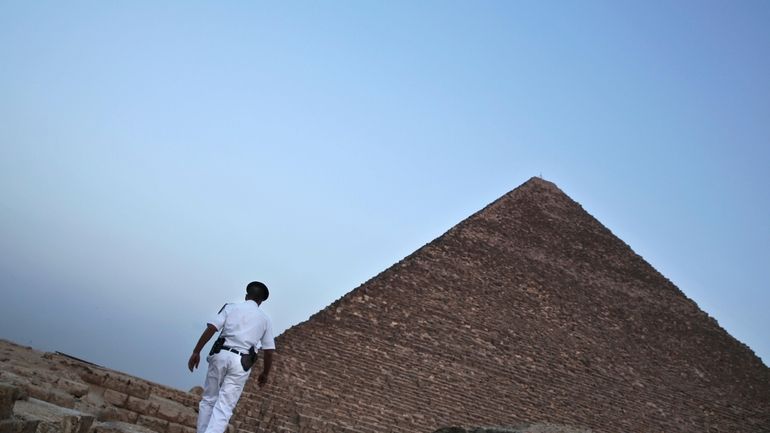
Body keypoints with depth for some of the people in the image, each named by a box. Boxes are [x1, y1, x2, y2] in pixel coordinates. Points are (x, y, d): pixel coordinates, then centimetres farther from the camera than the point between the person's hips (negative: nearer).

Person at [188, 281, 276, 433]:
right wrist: (265, 373, 23)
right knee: (223, 409, -2)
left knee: (208, 400, 13)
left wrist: (196, 352, -1)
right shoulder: (264, 319, 14)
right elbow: (269, 351, 11)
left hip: (221, 355, 0)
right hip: (241, 363, 0)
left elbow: (211, 329, -3)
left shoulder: (231, 307, 12)